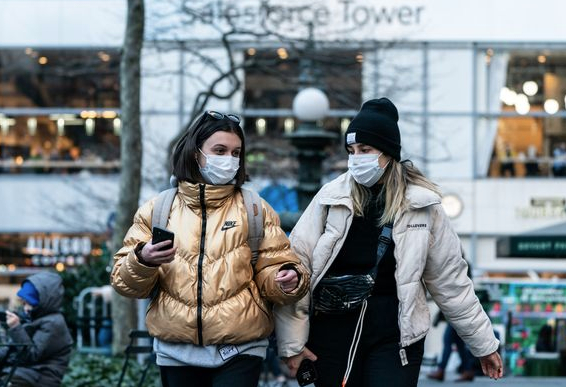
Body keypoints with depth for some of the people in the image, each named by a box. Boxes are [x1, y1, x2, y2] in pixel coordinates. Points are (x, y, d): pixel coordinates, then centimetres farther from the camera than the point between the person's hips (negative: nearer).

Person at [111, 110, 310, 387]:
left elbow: (270, 271, 2)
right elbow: (125, 281, 5)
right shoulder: (157, 209, 6)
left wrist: (286, 280, -20)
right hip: (176, 352, 1)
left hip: (239, 351, -1)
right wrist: (142, 261, -16)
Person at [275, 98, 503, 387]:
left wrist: (483, 342, 10)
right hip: (333, 328, 1)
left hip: (396, 333, -1)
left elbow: (450, 280, 8)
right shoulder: (332, 197, 1)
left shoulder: (421, 204, 2)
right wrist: (292, 341, -6)